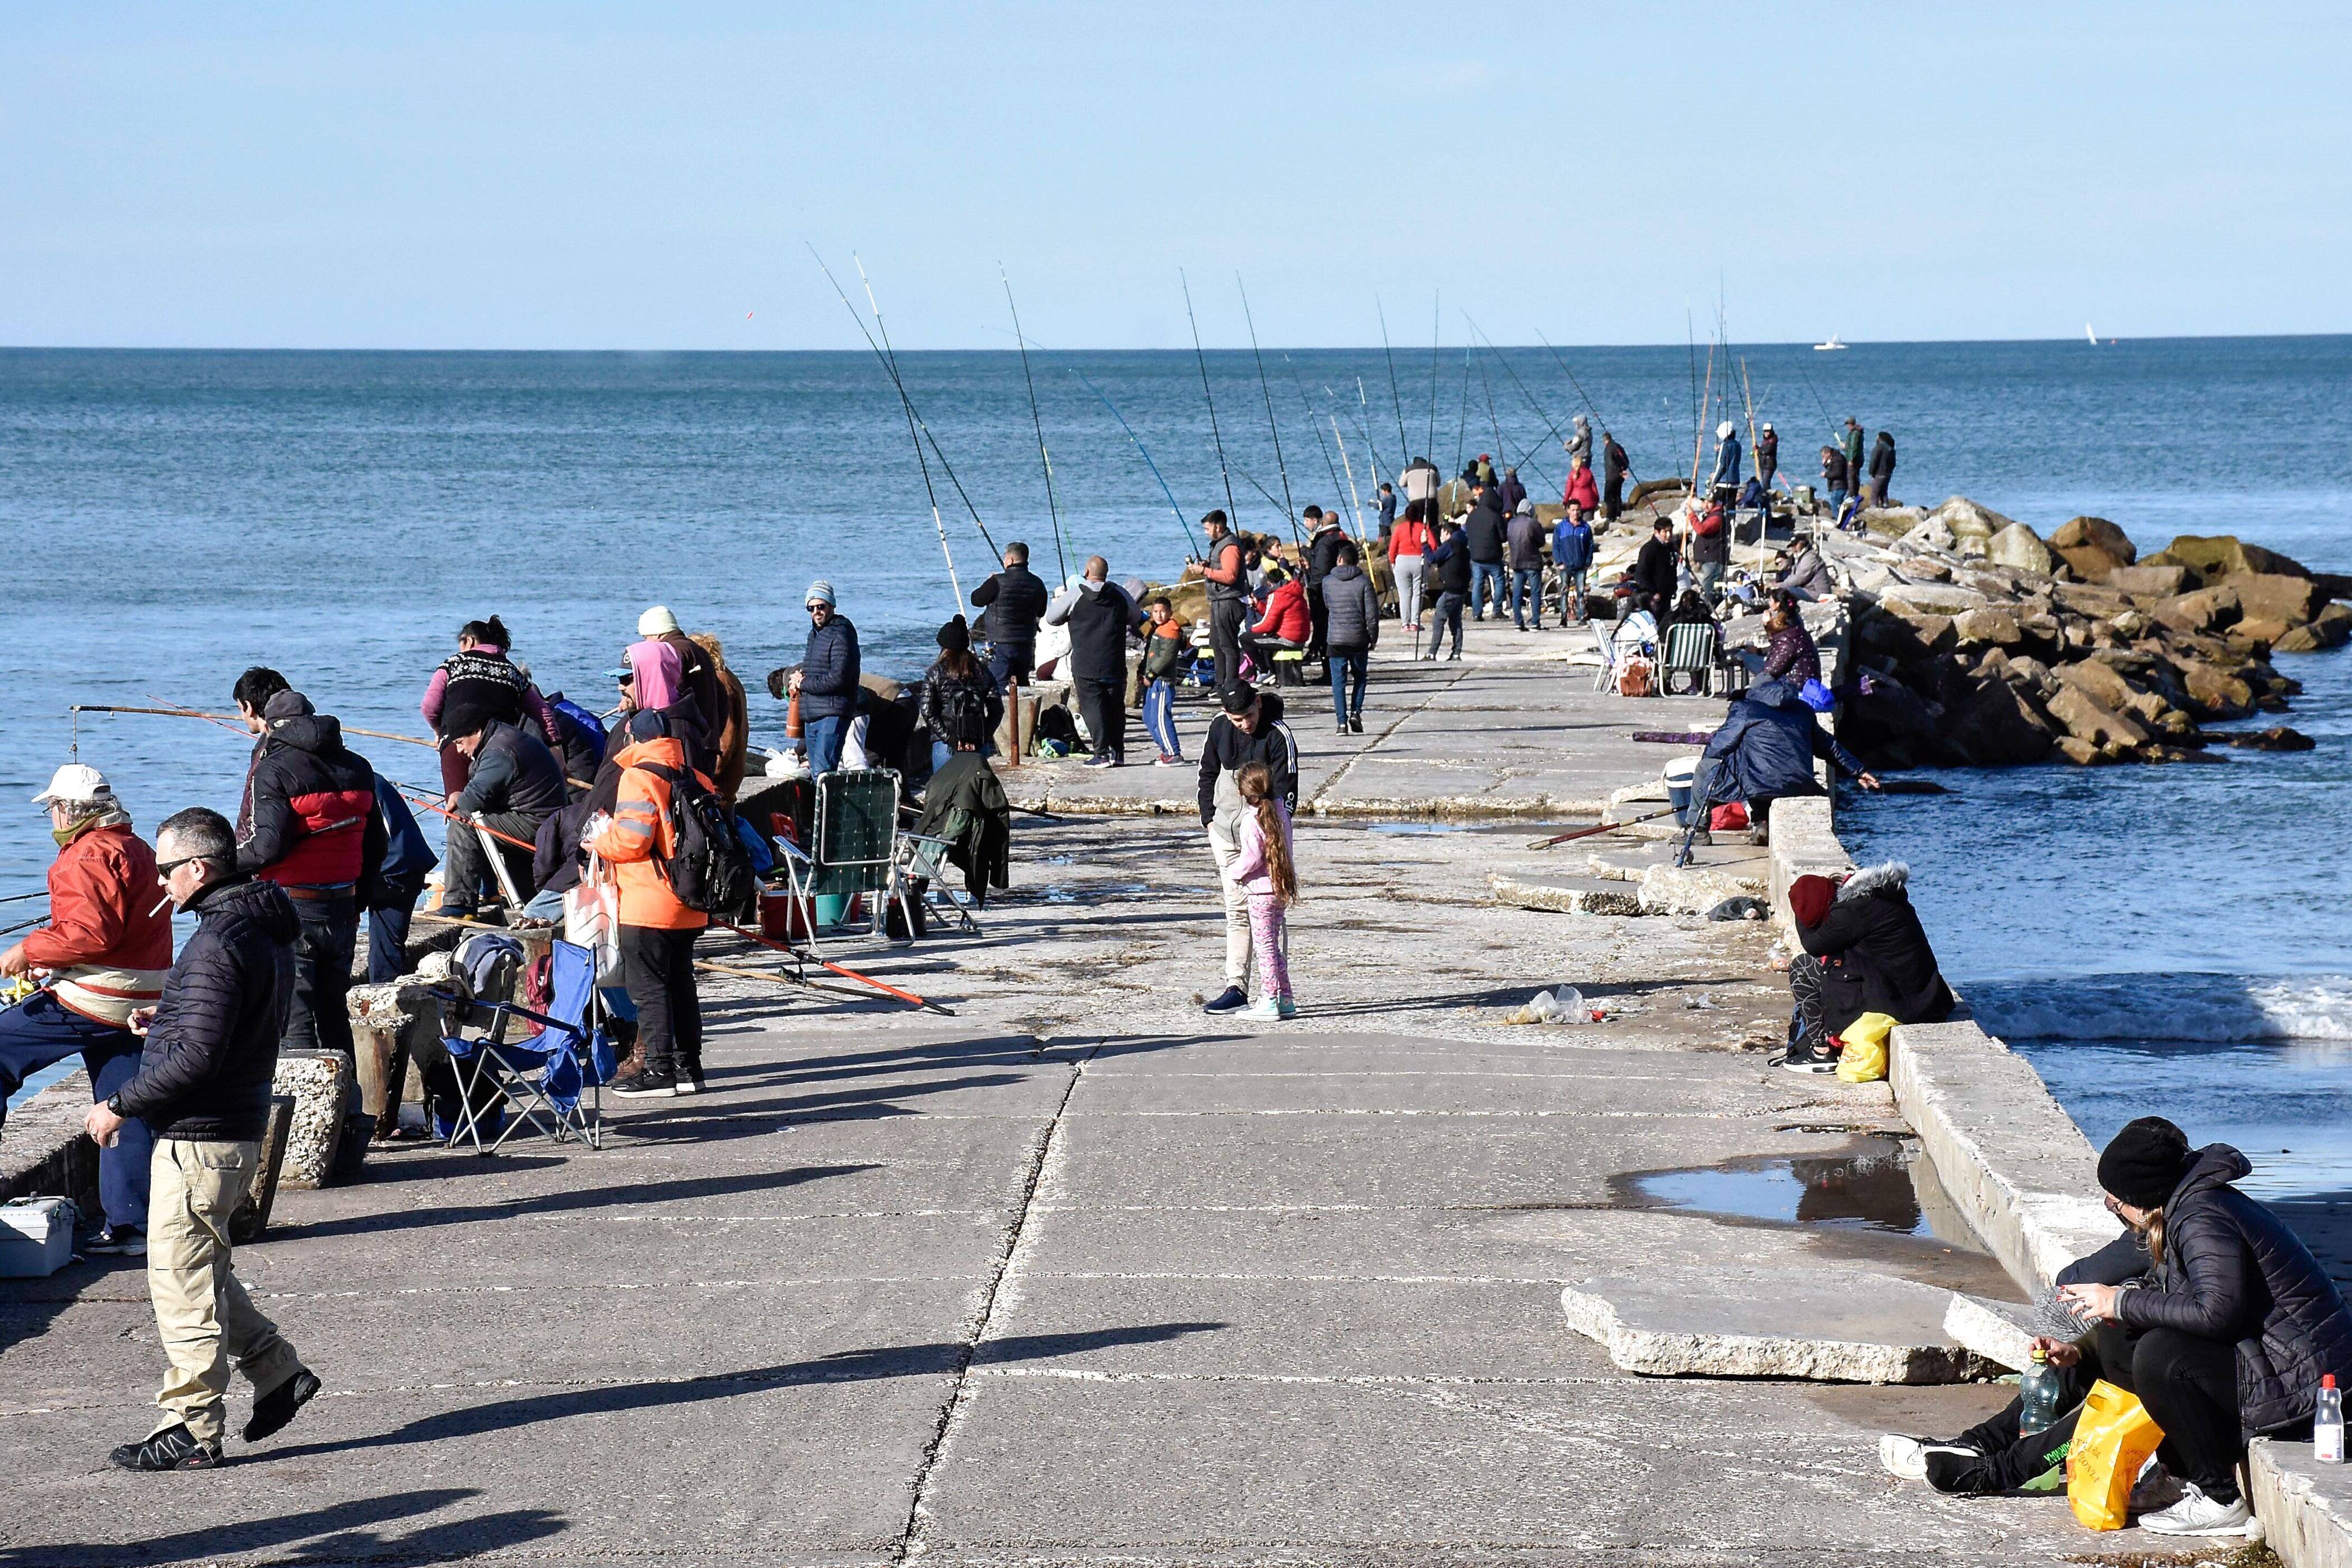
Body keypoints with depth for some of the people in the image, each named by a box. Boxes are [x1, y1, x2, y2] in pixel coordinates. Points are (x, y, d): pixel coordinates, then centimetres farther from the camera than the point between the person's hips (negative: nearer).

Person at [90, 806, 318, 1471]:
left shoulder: (219, 943, -21)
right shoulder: (267, 929, 10)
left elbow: (195, 1056, -25)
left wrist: (120, 1105, -16)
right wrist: (169, 1017, 18)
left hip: (199, 1137, -10)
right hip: (238, 1126, 10)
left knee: (181, 1280, -3)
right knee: (201, 1269, 21)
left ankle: (192, 1429, 2)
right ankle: (277, 1371, 24)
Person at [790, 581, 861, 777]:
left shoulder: (841, 635, -11)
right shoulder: (814, 634, 20)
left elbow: (838, 678, -19)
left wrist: (802, 683, -9)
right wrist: (796, 681, 3)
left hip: (832, 714, -10)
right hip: (811, 715, 10)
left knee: (823, 771, -18)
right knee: (815, 773, 10)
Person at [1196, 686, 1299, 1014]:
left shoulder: (1279, 735, -13)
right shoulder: (1219, 728, 2)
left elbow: (1286, 790, -12)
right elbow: (1208, 774, 15)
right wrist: (1209, 819, 9)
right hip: (1225, 831, 5)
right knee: (1236, 911, 6)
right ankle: (1236, 987, 7)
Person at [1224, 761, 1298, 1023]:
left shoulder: (1252, 820, -16)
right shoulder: (1281, 812, 7)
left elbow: (1252, 858, -20)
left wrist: (1232, 872, -3)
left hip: (1261, 889, -8)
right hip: (1283, 889, 8)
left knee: (1264, 947, -3)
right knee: (1273, 946, 17)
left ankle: (1268, 1002, -3)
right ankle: (1285, 999, 19)